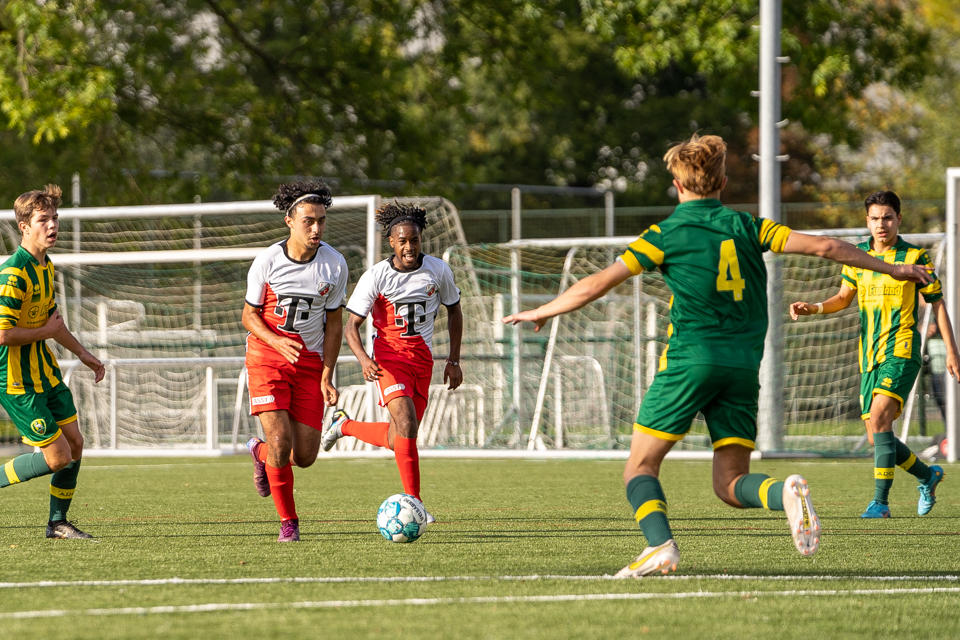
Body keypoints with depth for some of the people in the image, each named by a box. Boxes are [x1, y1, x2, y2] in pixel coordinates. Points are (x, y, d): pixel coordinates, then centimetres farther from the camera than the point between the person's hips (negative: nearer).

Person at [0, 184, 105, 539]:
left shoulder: (46, 267, 9)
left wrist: (82, 353, 29)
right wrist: (44, 332, -15)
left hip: (44, 372, 9)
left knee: (75, 443, 10)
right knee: (58, 456, -9)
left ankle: (58, 522, 22)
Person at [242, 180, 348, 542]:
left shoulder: (334, 264, -5)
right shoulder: (267, 261, -10)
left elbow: (334, 322, 3)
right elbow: (249, 314, -1)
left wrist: (327, 377, -3)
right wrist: (276, 340, -22)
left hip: (310, 362, 2)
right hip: (267, 358, -2)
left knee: (304, 456, -2)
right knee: (281, 438, -18)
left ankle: (261, 453, 35)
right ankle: (288, 522, 1)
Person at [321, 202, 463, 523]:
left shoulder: (438, 271, -2)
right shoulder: (376, 277, -12)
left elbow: (453, 309, 14)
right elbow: (351, 325, -10)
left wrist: (454, 360, 10)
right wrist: (364, 359, -29)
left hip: (423, 360, 4)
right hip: (389, 358, -4)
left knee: (396, 441, 7)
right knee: (407, 423, -25)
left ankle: (345, 425, 36)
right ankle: (413, 503, -21)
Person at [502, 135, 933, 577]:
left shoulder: (666, 234, 1)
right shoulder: (745, 227, 10)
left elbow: (598, 283, 0)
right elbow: (823, 247, 5)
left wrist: (542, 312, 14)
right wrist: (891, 269, 15)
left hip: (689, 360, -4)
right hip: (744, 367, 4)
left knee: (641, 466, 6)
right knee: (730, 484, 7)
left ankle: (660, 545, -19)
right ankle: (786, 493, -24)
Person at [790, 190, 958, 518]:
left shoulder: (915, 257, -2)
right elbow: (844, 297, 21)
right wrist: (814, 307, 2)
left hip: (901, 351, -6)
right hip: (870, 356, 6)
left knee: (879, 417, -25)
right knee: (878, 440, 6)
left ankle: (880, 501, -25)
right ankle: (928, 476, 32)